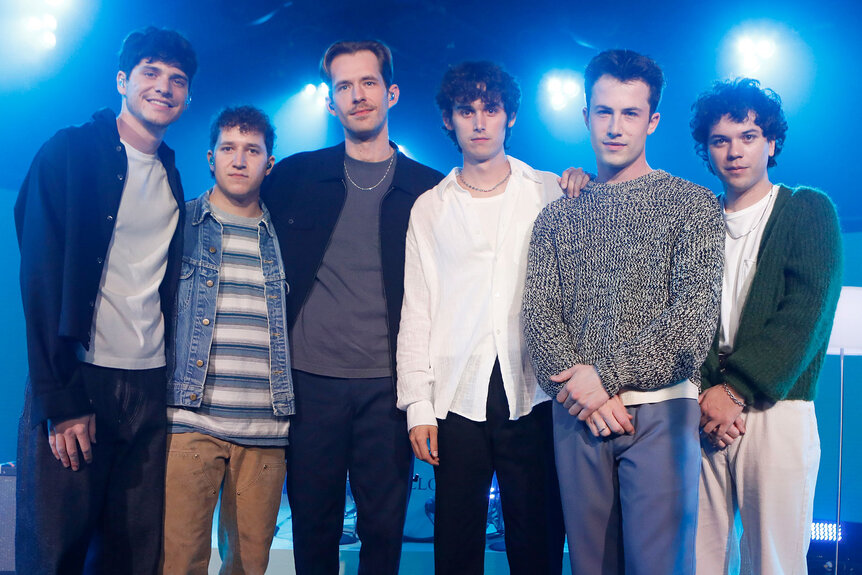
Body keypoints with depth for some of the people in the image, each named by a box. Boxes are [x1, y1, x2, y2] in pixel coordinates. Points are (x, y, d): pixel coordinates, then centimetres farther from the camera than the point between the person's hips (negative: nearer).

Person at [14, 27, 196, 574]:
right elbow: (41, 276, -8)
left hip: (150, 389, 5)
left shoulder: (173, 180, 16)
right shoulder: (69, 153, -1)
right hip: (75, 383, -5)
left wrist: (173, 378, 7)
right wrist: (62, 399, -14)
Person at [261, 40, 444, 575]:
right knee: (313, 525, 9)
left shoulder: (428, 189, 4)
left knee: (385, 528, 7)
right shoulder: (295, 175, 7)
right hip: (311, 379, 1)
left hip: (389, 385, 0)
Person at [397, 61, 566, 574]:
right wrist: (419, 406, 2)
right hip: (457, 398, 1)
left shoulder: (551, 193, 9)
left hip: (533, 396, -1)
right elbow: (416, 311, 8)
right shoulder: (430, 208, 12)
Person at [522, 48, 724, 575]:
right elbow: (538, 315, 4)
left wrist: (608, 377, -12)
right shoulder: (557, 217, 13)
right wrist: (577, 384, -12)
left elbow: (695, 316, -8)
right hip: (577, 414, 3)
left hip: (660, 412, -3)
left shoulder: (694, 205, 3)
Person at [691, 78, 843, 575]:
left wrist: (734, 390, -12)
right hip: (704, 411, 3)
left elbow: (805, 315, -7)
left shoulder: (809, 211, 5)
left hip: (777, 412, -3)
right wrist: (707, 389, -11)